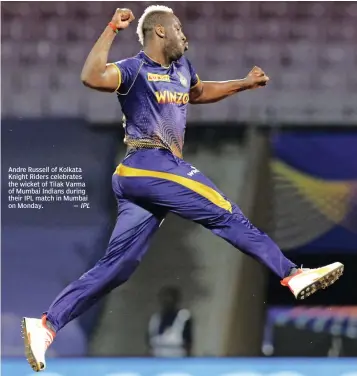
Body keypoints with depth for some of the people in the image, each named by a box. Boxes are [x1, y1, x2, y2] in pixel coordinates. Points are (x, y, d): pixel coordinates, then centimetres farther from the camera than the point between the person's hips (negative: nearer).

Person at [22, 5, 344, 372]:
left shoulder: (181, 68, 21)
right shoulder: (134, 69, -6)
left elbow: (198, 92, 42)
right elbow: (92, 77, -25)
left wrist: (246, 83, 34)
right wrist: (112, 29, -24)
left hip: (153, 172, 9)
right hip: (149, 166, -9)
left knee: (115, 268, 4)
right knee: (228, 216, -7)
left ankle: (46, 325, 2)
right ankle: (294, 276, -2)